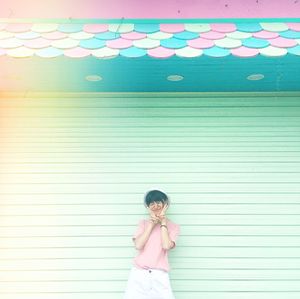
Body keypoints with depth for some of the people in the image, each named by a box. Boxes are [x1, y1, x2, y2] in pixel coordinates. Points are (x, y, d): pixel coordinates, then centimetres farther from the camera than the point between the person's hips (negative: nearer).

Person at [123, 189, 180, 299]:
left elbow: (166, 246, -11)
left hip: (159, 275, -1)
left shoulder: (173, 226, 6)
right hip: (139, 273, 1)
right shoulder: (143, 223, 11)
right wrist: (151, 224, -3)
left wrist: (163, 222, -4)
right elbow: (138, 245, -4)